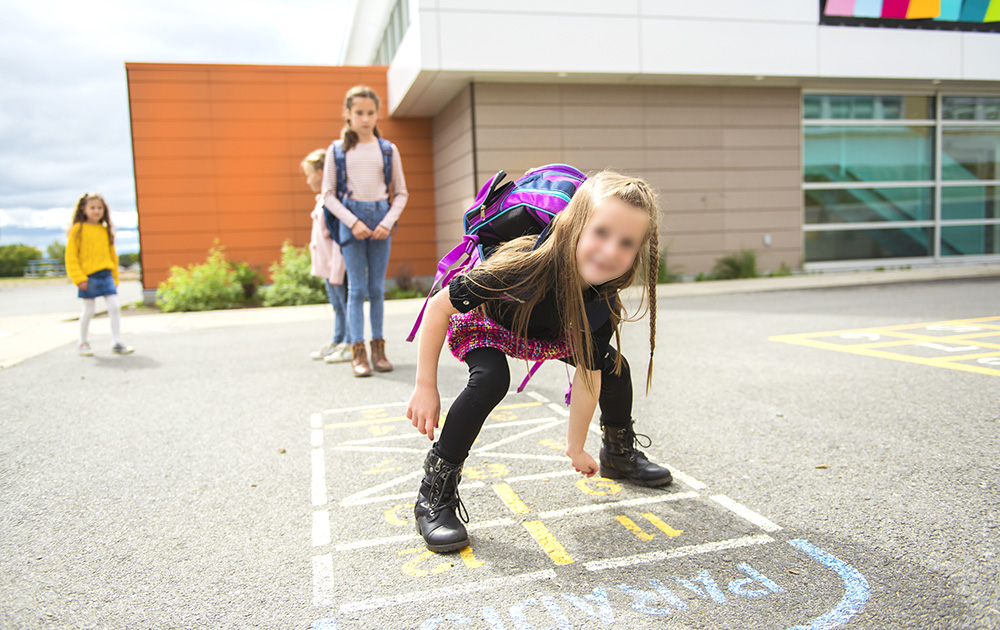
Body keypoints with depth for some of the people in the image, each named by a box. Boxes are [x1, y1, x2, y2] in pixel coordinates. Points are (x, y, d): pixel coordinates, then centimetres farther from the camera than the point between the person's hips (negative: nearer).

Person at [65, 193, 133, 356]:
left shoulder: (105, 230, 10)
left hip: (106, 274, 4)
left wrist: (115, 278, 15)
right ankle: (83, 343, 22)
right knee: (89, 310, 4)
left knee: (115, 306, -5)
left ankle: (117, 343, 3)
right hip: (88, 276, -4)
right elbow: (71, 256, -5)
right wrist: (78, 278, -12)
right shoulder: (78, 230, -3)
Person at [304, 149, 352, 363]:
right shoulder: (322, 200, 15)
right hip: (328, 265, 10)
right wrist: (330, 270, 18)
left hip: (338, 266, -10)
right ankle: (338, 342, 26)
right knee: (336, 304, 17)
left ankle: (350, 345, 5)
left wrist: (336, 271, -21)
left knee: (345, 303, -2)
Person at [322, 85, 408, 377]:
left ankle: (378, 349, 12)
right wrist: (353, 222, -11)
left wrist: (388, 222, -7)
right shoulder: (337, 150, 4)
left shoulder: (388, 149, 8)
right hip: (350, 218, -1)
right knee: (357, 287, -3)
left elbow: (401, 193, 8)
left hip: (381, 218, 1)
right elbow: (328, 194, 1)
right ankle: (358, 352, 1)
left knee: (377, 288, 5)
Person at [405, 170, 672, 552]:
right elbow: (439, 307, -32)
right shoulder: (525, 266, -45)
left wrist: (575, 446, -8)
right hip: (481, 322, -5)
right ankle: (434, 495, -20)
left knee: (612, 366, 0)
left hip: (546, 334, 5)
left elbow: (588, 374, -16)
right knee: (490, 380, -34)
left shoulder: (603, 302, -29)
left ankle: (620, 453, 30)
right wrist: (425, 387, -28)